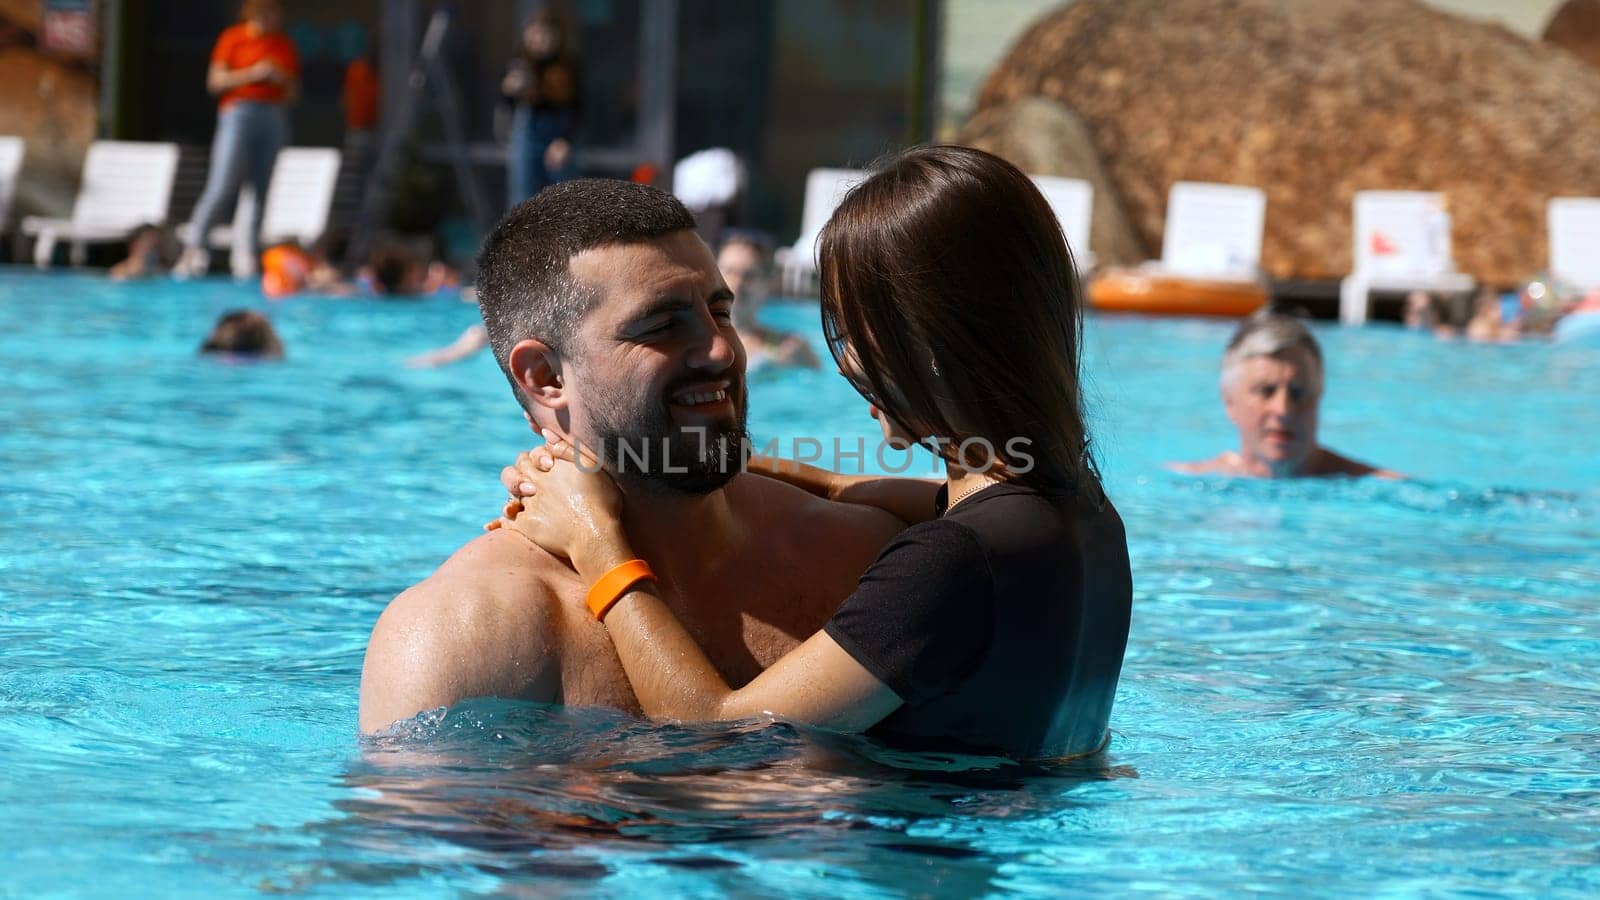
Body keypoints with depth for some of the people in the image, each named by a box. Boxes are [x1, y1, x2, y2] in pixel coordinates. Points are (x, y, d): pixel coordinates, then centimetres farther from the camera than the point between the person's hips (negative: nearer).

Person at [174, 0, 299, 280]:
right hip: (239, 113, -4)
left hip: (275, 118, 4)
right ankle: (193, 248, -10)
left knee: (262, 191, -2)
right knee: (222, 186, -14)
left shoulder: (285, 45, 16)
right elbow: (215, 81, -1)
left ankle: (247, 257, 0)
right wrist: (254, 74, -11)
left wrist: (280, 78, -3)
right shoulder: (233, 38, 5)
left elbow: (293, 91, 19)